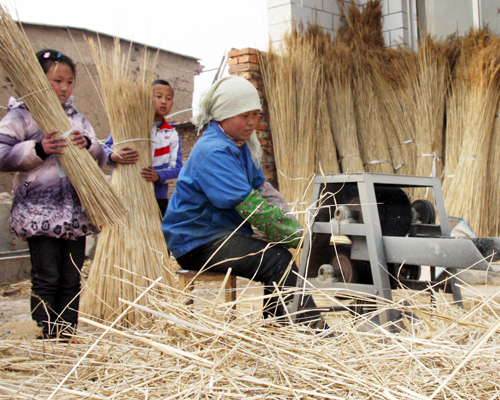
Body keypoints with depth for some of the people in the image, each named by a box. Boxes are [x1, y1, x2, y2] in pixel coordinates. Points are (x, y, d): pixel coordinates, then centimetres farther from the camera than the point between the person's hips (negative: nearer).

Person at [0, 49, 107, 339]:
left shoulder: (77, 118, 17)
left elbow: (101, 159, 14)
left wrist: (87, 146, -7)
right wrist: (38, 149, -20)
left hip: (75, 213, 5)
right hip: (39, 212, -5)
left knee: (72, 279, 6)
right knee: (47, 279, -4)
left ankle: (67, 338, 14)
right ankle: (47, 340, 5)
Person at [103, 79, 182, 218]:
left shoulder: (171, 134, 10)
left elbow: (176, 167, 2)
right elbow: (106, 149, -4)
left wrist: (158, 176, -20)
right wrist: (114, 156, -29)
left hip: (158, 198, 4)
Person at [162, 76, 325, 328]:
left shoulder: (241, 146, 13)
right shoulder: (213, 152, -20)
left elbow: (262, 188, 16)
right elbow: (251, 207, -27)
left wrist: (296, 227, 2)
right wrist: (296, 236, -22)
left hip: (225, 235, 10)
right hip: (197, 243, -10)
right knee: (276, 261, -25)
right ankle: (310, 327, -22)